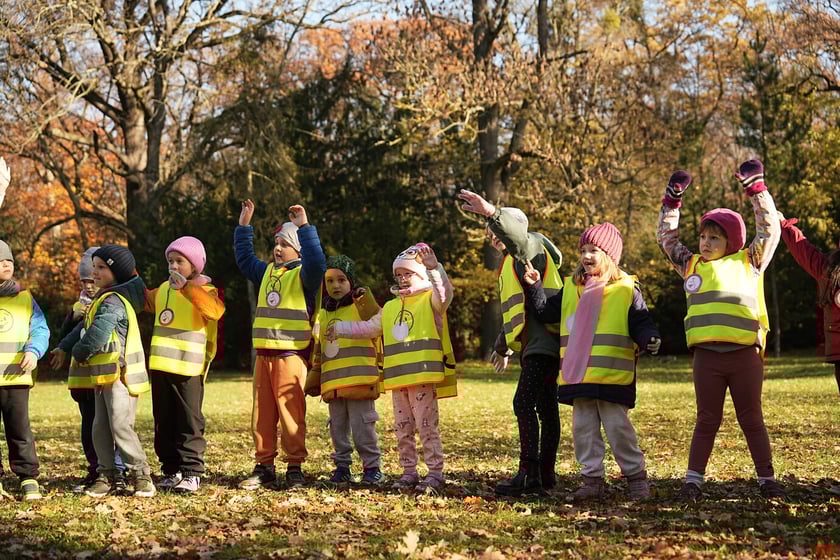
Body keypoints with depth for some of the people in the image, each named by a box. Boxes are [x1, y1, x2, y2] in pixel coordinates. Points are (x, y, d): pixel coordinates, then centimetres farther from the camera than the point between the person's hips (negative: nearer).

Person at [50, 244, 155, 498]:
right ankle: (106, 475, 17)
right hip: (103, 375, 10)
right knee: (100, 428, 10)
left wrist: (78, 354, -5)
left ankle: (141, 474, -4)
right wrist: (63, 348, 19)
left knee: (121, 427, -12)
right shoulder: (103, 299, 17)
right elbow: (84, 327, 25)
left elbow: (96, 336, -22)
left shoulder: (112, 301, -16)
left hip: (120, 375, -10)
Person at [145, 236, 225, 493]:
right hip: (160, 366, 7)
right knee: (164, 422, 11)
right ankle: (171, 470, 19)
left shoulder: (203, 290, -6)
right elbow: (147, 301, 37)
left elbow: (215, 310, -28)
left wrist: (186, 287, -29)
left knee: (189, 422, -3)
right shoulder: (164, 289, 15)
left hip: (188, 368, -7)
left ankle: (192, 472, 1)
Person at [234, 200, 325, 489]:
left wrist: (305, 228, -29)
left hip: (291, 355, -7)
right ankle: (264, 467, 14)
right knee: (262, 415, 8)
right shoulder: (267, 272, 17)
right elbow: (245, 259, 32)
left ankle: (295, 468, 3)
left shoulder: (303, 275, -5)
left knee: (291, 413, -5)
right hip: (263, 355, 7)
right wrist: (244, 226, 28)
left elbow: (316, 261, -26)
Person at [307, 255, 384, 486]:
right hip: (332, 384, 6)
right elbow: (318, 351, 23)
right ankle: (342, 467, 20)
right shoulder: (323, 314, 16)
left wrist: (366, 301, -21)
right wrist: (314, 379, 22)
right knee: (337, 427, 11)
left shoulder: (361, 307, -1)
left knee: (362, 426, -5)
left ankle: (372, 467, 4)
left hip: (359, 381, -6)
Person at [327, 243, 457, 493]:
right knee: (402, 428, 11)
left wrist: (435, 268, -36)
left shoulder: (430, 300, 0)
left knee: (427, 426, -6)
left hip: (424, 377, -7)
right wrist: (340, 329, 29)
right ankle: (409, 473, 20)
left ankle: (435, 473, -1)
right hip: (398, 379, 7)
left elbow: (444, 293, -22)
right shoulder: (390, 308, 20)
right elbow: (368, 328, 29)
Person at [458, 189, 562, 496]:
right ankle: (545, 474, 14)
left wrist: (491, 212, -45)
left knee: (524, 402, -18)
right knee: (545, 407, 11)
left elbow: (517, 237, -31)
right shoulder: (510, 263, 25)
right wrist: (502, 346, 39)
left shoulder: (532, 247, -4)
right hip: (530, 343, 11)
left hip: (543, 340, -11)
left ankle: (529, 474, -21)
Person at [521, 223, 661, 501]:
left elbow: (641, 322, -3)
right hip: (578, 376, 5)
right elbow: (546, 312, 17)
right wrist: (534, 287, 4)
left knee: (618, 426, -3)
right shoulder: (570, 289, 13)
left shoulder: (626, 290, 0)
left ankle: (636, 476, 10)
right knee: (583, 428, 7)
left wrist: (650, 339, -23)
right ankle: (592, 478, 16)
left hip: (613, 376, -5)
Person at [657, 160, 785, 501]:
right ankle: (693, 480, 10)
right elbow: (666, 238, 21)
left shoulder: (749, 263, 8)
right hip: (707, 356, 2)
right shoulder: (691, 266, 14)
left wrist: (756, 189, 3)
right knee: (707, 420, 7)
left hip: (745, 354, -2)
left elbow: (769, 230, 5)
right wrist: (672, 200, 15)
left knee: (752, 419, 7)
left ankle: (767, 480, 14)